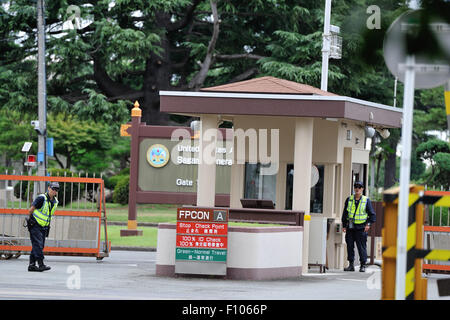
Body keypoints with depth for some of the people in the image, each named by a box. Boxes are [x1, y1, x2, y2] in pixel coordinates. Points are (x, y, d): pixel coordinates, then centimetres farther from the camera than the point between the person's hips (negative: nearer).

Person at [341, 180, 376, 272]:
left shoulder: (366, 200, 2)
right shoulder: (349, 200, 10)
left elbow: (372, 214, 3)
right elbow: (345, 213, 16)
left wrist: (368, 224, -11)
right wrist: (344, 225, 10)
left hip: (361, 228, -3)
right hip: (350, 227, 3)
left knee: (361, 247, -4)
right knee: (350, 246, 3)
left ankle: (363, 265, 2)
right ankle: (351, 265, 10)